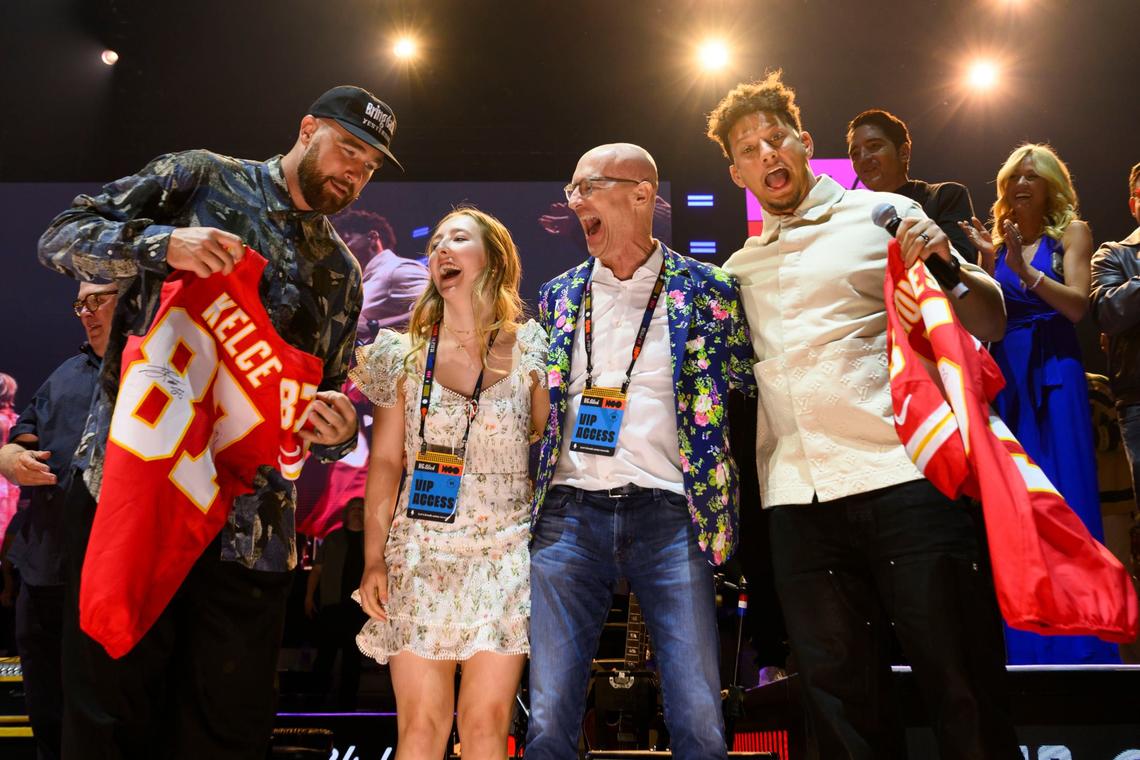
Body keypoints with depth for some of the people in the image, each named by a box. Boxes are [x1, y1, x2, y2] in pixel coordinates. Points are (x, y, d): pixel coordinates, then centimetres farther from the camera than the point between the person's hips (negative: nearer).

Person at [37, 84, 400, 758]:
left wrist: (336, 433, -3)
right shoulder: (199, 178, 7)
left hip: (250, 523, 4)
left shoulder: (341, 273, 19)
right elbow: (62, 239, 2)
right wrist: (163, 244, -17)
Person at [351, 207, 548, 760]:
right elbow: (385, 462, 6)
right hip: (420, 559, 1)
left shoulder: (530, 352, 3)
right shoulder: (403, 355, 6)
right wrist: (374, 560, 1)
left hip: (505, 563, 0)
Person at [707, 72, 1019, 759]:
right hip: (798, 500, 4)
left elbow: (989, 322, 6)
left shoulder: (882, 217, 9)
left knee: (964, 693, -1)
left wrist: (944, 265, -12)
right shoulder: (742, 268, 20)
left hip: (905, 477, -3)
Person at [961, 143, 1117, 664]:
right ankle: (1026, 642, 11)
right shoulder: (997, 242, 13)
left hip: (1053, 372, -3)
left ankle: (1076, 639, 3)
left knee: (1062, 494, -6)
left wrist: (1024, 269, -19)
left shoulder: (1071, 232, 4)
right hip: (1007, 372, 3)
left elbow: (1077, 306, -8)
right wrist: (989, 264, -6)